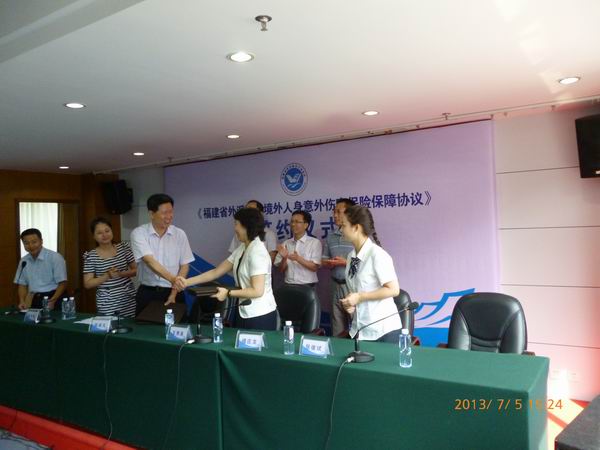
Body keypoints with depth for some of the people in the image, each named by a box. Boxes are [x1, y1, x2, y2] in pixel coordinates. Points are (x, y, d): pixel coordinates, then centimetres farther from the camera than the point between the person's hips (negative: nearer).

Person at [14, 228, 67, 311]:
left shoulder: (55, 257, -8)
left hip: (53, 298, -4)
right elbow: (22, 284, 14)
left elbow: (62, 283, -9)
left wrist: (52, 301, -20)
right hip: (35, 300, 5)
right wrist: (22, 301, -2)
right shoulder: (24, 261, 8)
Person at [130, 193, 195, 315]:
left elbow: (184, 266, 2)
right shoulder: (139, 233, -8)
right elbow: (150, 261, -22)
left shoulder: (179, 234, 0)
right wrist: (173, 279, -35)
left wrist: (174, 294, -6)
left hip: (172, 292, 1)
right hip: (147, 293, -1)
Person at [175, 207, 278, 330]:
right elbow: (216, 272, 8)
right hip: (245, 313, 8)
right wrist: (187, 282, 3)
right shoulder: (241, 250, 7)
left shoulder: (257, 252, -18)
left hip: (260, 315, -8)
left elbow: (257, 291, -21)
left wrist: (228, 293, -15)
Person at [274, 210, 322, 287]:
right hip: (289, 285, 2)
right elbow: (281, 269, 5)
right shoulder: (286, 244, 6)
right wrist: (284, 258, -14)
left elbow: (315, 267, -9)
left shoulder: (315, 242, -3)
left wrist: (298, 258, -21)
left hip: (307, 286, -2)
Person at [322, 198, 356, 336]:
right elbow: (324, 261, 15)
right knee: (337, 331, 13)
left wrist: (345, 262, -16)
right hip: (336, 285, 6)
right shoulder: (330, 237, 12)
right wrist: (330, 263, -7)